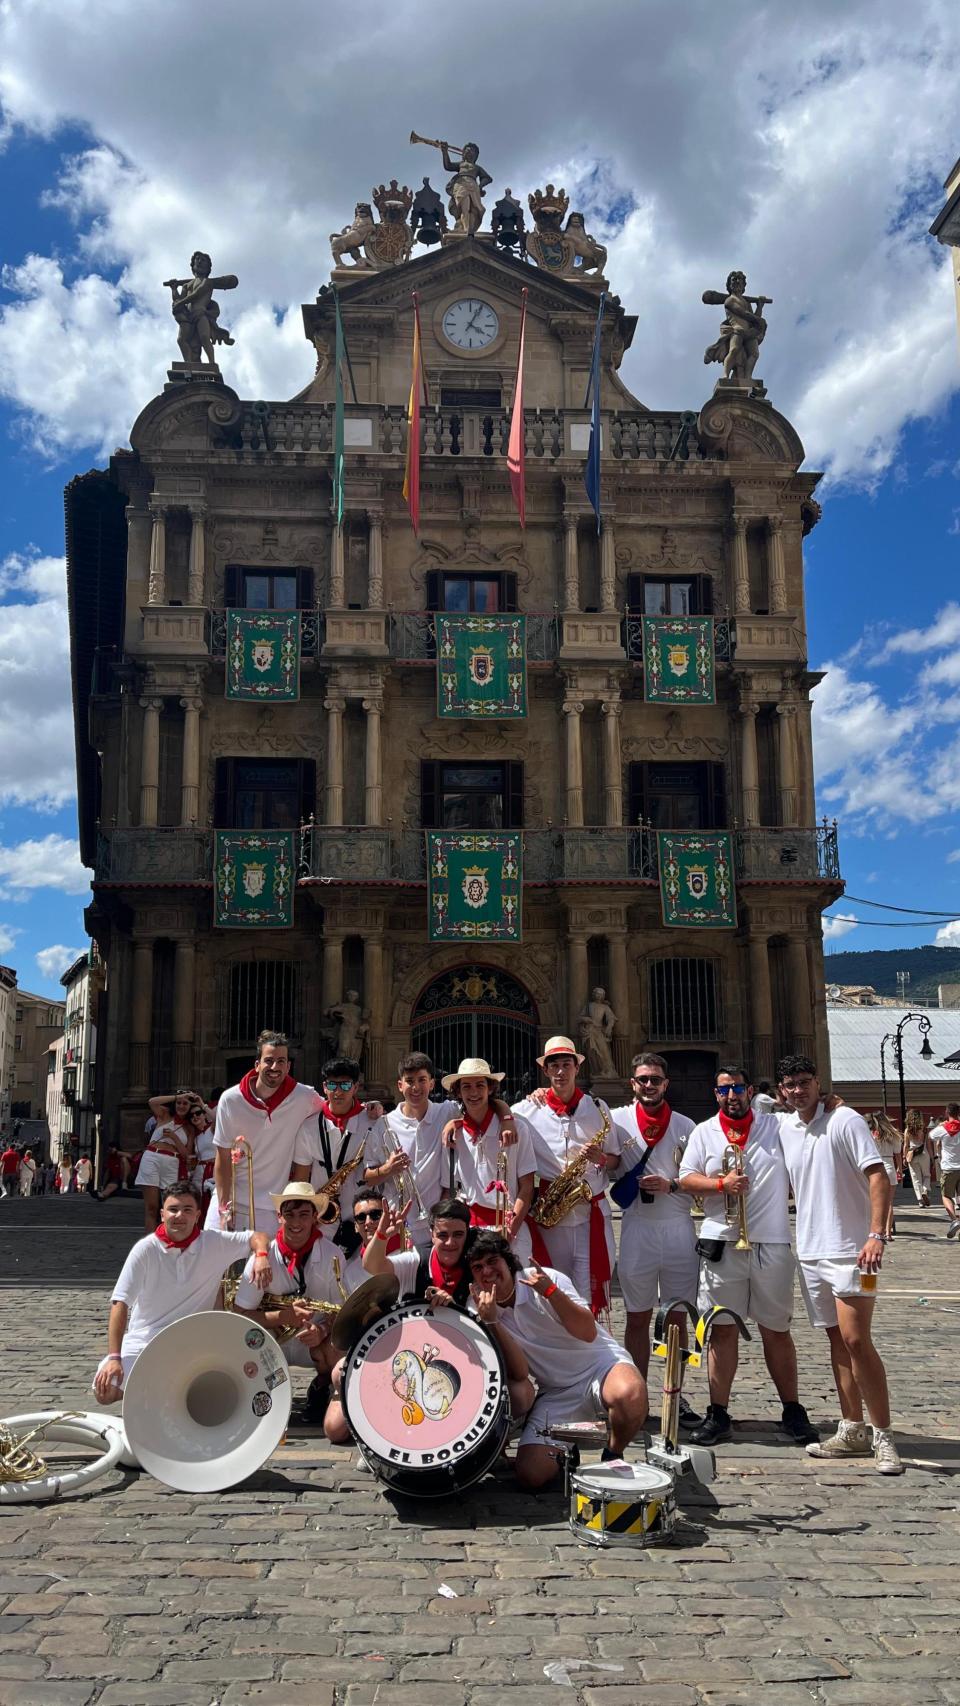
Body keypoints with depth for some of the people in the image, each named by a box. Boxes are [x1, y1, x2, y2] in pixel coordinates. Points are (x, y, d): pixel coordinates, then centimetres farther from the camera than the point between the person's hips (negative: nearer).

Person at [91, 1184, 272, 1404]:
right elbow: (120, 1303, -12)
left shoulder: (215, 1244, -6)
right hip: (142, 1342, -1)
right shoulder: (146, 1249, -10)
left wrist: (262, 1255, -24)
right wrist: (114, 1357, -21)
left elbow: (259, 1237, 1)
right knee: (106, 1392, -19)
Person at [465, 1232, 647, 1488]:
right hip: (555, 1393, 3)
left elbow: (588, 1333, -21)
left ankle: (613, 1455, -6)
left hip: (599, 1364, -3)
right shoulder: (481, 1309, -2)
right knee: (530, 1474, -16)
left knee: (629, 1394, -38)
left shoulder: (546, 1279, -12)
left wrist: (550, 1292, -33)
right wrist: (490, 1322, -24)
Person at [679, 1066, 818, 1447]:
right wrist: (722, 1184, -11)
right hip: (721, 1242, 1)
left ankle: (792, 1412, 19)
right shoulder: (703, 1132, 9)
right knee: (722, 1329, 4)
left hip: (772, 1243, 0)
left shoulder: (777, 1126, 7)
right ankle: (718, 1415, 11)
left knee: (776, 1330, 8)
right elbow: (686, 1179, 3)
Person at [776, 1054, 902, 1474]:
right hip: (810, 1250, 7)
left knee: (856, 1340, -11)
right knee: (837, 1339, 12)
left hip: (850, 1249, -7)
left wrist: (877, 1234, -26)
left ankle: (884, 1437, -2)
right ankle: (852, 1431, 20)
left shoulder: (845, 1121, -11)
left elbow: (878, 1177, -17)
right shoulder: (785, 1128, 8)